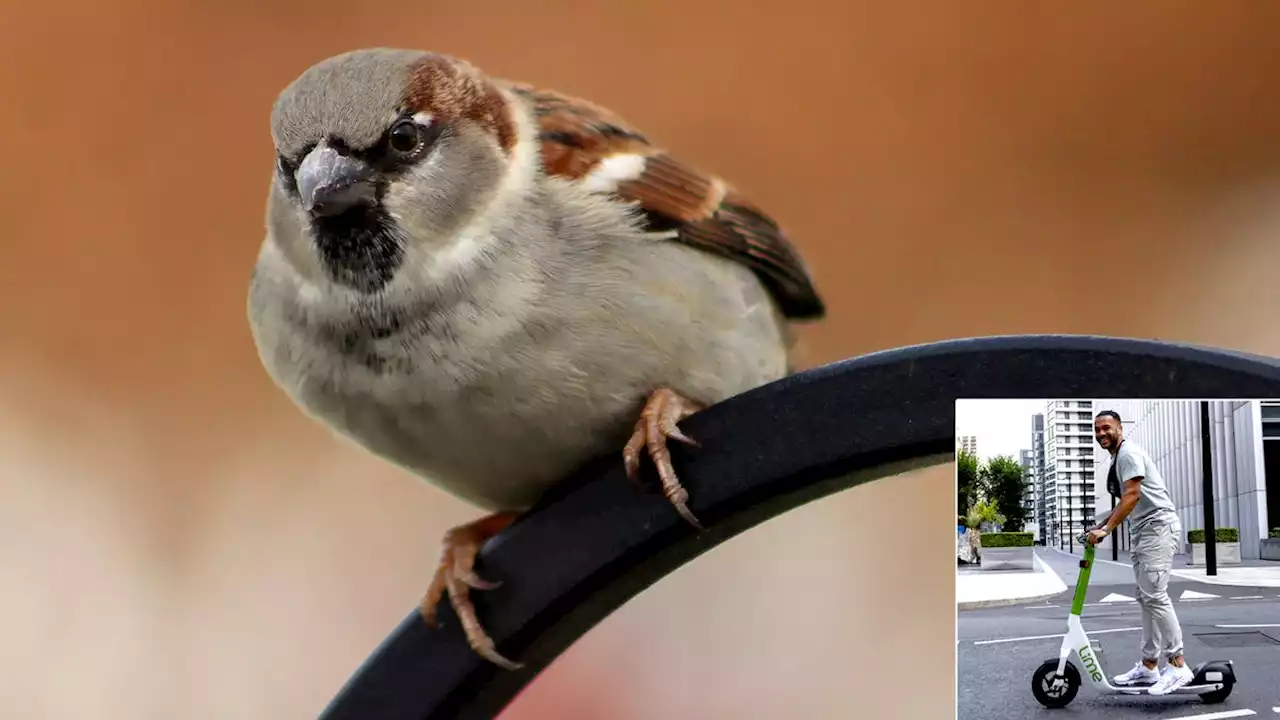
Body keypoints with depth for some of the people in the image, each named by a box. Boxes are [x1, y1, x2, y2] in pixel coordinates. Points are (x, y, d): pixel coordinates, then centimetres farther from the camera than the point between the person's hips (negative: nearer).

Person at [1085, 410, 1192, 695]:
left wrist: (1106, 529, -24)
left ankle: (1178, 666, -18)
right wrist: (1100, 525, 20)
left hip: (1158, 525, -11)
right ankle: (1148, 666, 12)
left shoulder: (1128, 453, -11)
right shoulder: (1118, 459, 20)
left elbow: (1132, 495, -21)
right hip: (1142, 532, 11)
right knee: (1146, 598, 9)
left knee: (1155, 596, -17)